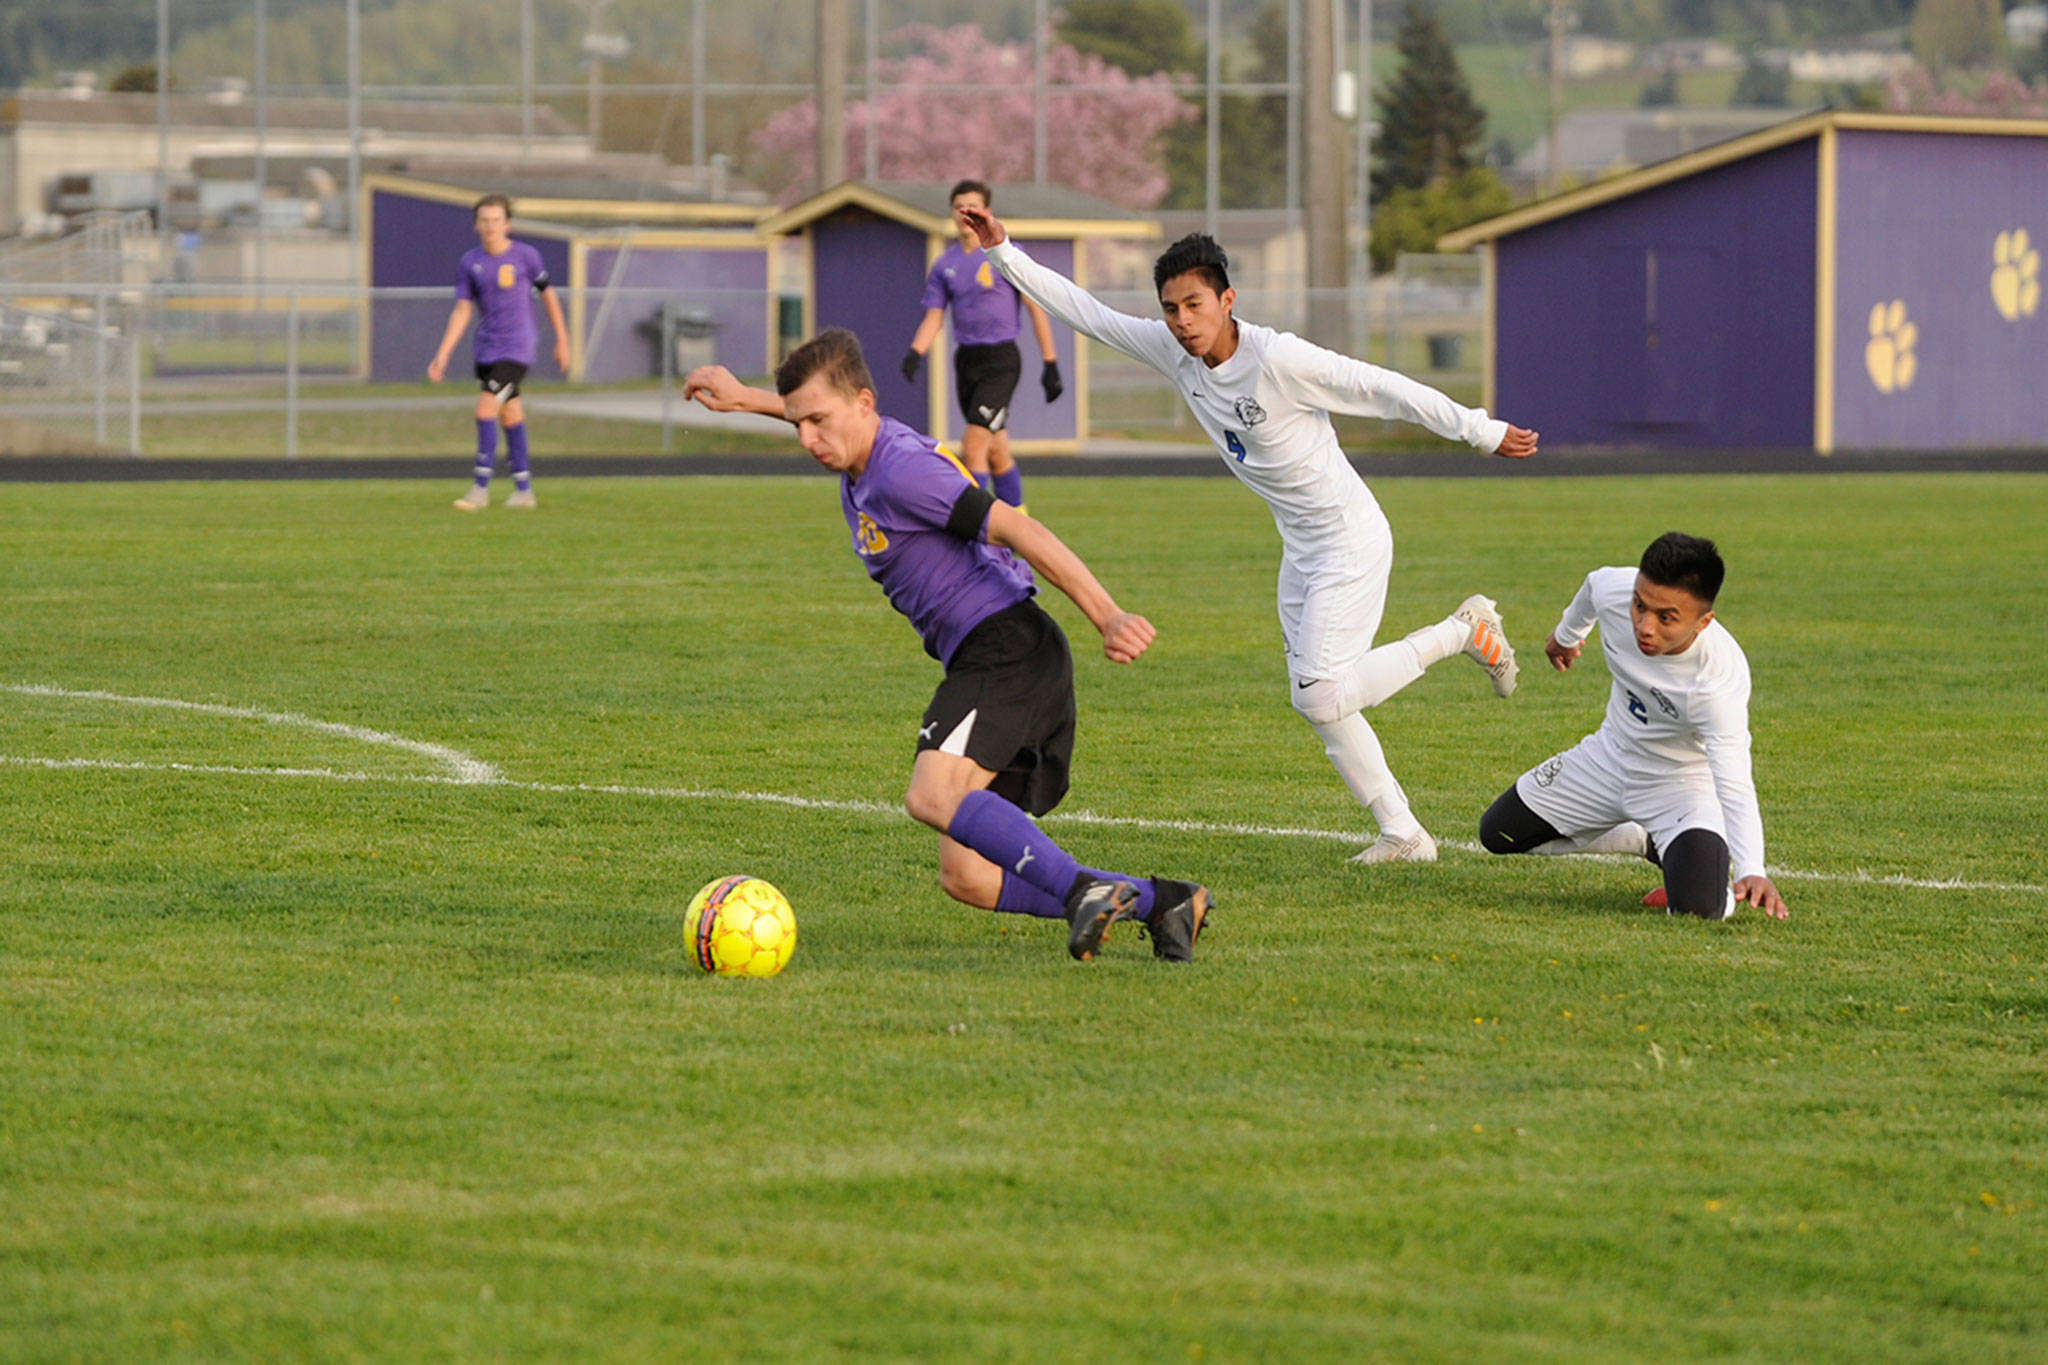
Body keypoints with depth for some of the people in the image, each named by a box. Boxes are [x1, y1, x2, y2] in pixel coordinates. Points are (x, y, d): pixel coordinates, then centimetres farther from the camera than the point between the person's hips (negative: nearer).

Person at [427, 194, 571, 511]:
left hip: (516, 348, -4)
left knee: (486, 410, -16)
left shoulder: (525, 256, -5)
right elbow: (462, 311, 7)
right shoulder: (470, 262, 4)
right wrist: (442, 356, 1)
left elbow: (548, 295, 7)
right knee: (510, 415, 10)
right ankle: (524, 490, 19)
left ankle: (481, 488, -11)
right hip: (485, 350, 4)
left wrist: (562, 341, 10)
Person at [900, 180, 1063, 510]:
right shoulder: (944, 265, 9)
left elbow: (1036, 308, -2)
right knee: (996, 450, 12)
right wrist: (915, 352, -9)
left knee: (973, 443, -17)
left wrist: (1050, 365, -5)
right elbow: (933, 317, 11)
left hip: (1001, 361, -5)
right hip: (966, 359, 5)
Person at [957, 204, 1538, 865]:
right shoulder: (1171, 351, -5)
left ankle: (1464, 631, 2)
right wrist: (1003, 252, -5)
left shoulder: (1281, 359, -26)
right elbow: (1083, 310, 1)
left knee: (1321, 695, -16)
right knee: (1320, 704, 6)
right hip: (1300, 548, 8)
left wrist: (1485, 432, -14)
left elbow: (1387, 390, -20)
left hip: (1351, 538, -8)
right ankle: (1403, 835, 14)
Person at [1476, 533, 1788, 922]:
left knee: (1699, 906, -31)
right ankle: (1646, 842, 24)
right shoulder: (1613, 589, -26)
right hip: (1612, 757, 6)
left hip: (1683, 783, -6)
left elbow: (1734, 786, -44)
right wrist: (1567, 633, 25)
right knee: (1498, 834, 13)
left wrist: (1752, 872, -61)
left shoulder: (1720, 680, -40)